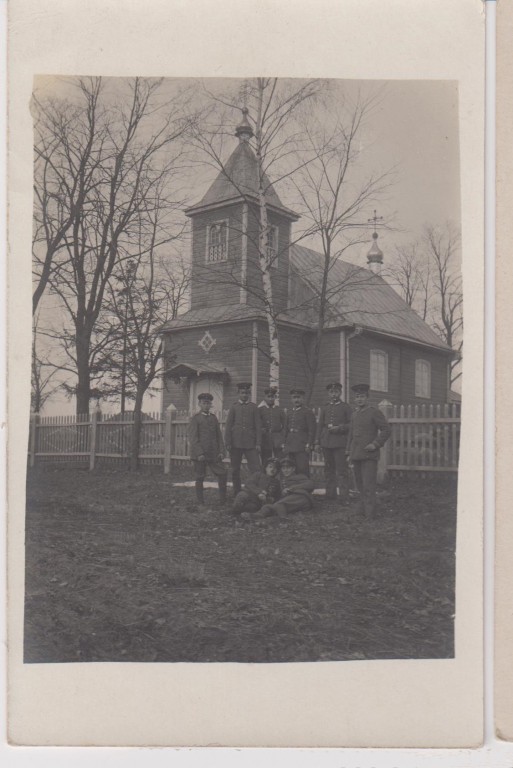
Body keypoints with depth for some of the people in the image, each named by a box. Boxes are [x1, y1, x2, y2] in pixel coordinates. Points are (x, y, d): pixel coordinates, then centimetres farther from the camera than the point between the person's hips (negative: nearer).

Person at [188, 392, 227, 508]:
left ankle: (223, 500, 6)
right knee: (199, 478, 2)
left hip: (213, 454, 5)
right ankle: (200, 502, 12)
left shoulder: (213, 417, 13)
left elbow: (219, 435, 13)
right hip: (199, 454, -5)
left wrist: (221, 451, 3)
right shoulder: (195, 418, -3)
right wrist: (199, 453, -16)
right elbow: (193, 438, -9)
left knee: (222, 474, -2)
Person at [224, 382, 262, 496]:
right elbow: (228, 426, 4)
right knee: (235, 470, 6)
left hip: (250, 443, 0)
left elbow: (258, 426, 7)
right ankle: (236, 494, 16)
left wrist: (258, 443, -1)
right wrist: (228, 443, -3)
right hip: (236, 443, 0)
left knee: (256, 468, -9)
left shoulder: (253, 407, 8)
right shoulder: (234, 407, 7)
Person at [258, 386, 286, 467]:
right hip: (265, 440, 0)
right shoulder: (259, 410, 7)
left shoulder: (280, 410, 10)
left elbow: (284, 427, 9)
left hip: (277, 441, 0)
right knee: (265, 464, 2)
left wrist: (283, 441, 1)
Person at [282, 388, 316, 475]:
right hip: (290, 446, 6)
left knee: (303, 470, -9)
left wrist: (309, 445, -12)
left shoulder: (308, 412, -1)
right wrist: (284, 444, 14)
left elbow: (312, 430, -6)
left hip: (302, 446, -6)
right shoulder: (289, 412, 17)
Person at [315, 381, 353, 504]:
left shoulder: (346, 407, 4)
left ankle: (344, 498, -7)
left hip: (340, 442, -4)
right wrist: (317, 442, 9)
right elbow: (320, 425, 15)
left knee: (342, 470, -7)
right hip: (326, 442, 4)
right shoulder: (324, 408, 15)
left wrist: (339, 428, -14)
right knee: (328, 469, 10)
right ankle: (330, 494, 18)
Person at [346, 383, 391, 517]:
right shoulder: (355, 414, 15)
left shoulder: (375, 412, -4)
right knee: (359, 483, 10)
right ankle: (363, 505, 21)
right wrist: (349, 453, 16)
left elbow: (387, 430, -8)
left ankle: (369, 513, -7)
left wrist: (375, 444, -16)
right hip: (357, 455, 6)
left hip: (369, 455, -6)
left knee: (368, 484, -9)